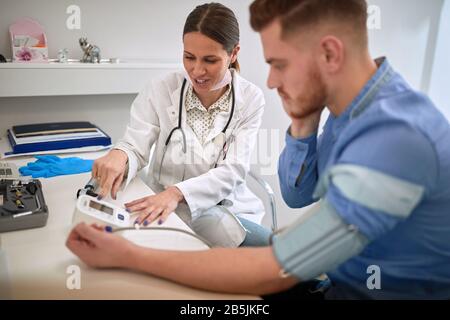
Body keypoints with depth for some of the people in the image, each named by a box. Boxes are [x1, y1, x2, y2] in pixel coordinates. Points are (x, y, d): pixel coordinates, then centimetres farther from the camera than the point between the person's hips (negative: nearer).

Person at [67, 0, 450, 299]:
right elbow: (297, 194, 5)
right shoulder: (351, 106, -4)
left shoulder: (395, 136, -33)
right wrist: (303, 121, -13)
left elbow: (274, 272, -32)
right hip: (339, 275, 7)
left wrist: (128, 256, -27)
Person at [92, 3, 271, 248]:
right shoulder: (161, 90, -5)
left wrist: (177, 192, -30)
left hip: (230, 209, 2)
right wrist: (118, 155, -33)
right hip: (168, 210, -1)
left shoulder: (251, 99, -4)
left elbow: (233, 171, -13)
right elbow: (135, 147, -7)